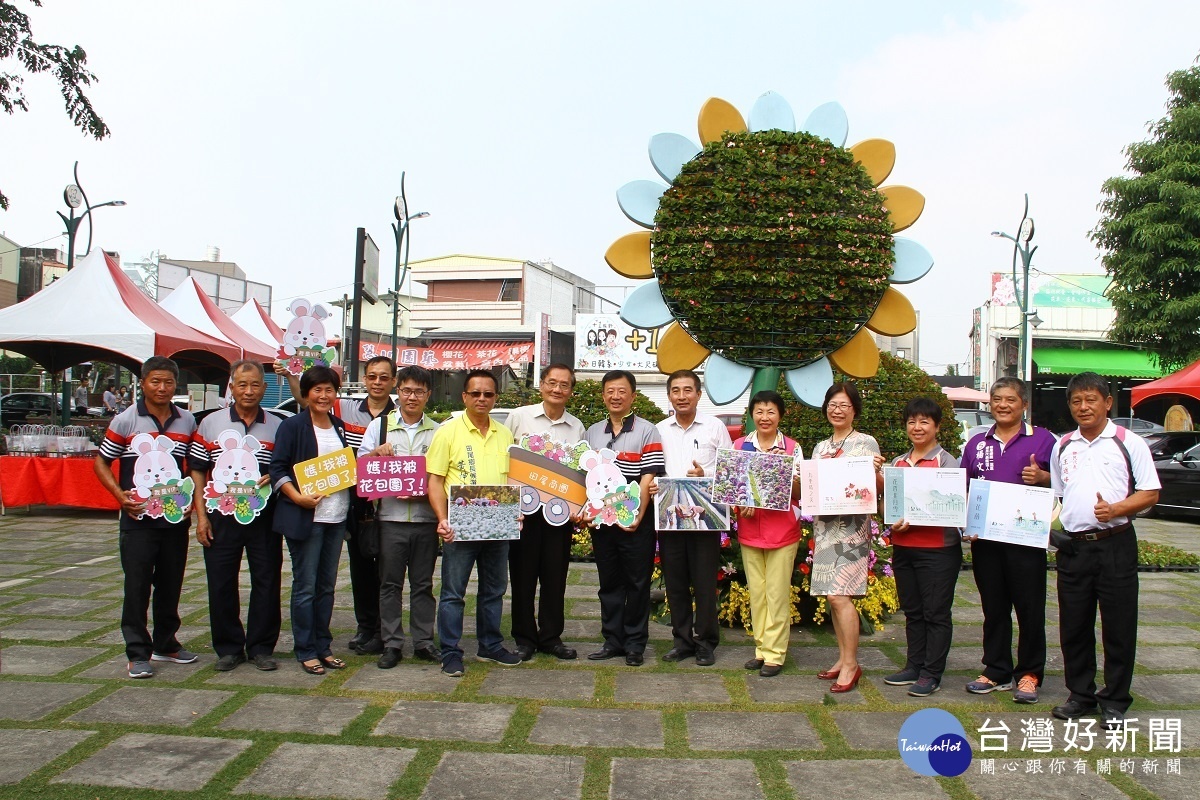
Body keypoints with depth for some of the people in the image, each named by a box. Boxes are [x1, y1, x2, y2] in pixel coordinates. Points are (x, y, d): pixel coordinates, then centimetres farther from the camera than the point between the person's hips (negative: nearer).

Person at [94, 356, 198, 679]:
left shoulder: (187, 422, 6)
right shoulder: (125, 421, -3)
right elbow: (101, 462, 2)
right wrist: (120, 495, -11)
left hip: (176, 517, 3)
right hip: (138, 517, -3)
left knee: (171, 584, 12)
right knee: (137, 585, -1)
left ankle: (165, 643, 27)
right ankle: (138, 653, 8)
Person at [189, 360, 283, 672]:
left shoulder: (276, 427, 4)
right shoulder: (211, 423, 6)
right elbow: (197, 471, 6)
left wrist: (274, 477, -14)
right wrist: (201, 514, -1)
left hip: (263, 517, 0)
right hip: (221, 516, 0)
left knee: (266, 582, 3)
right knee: (221, 584, 6)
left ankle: (261, 647, 16)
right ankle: (228, 647, 20)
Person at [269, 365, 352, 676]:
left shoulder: (339, 428, 15)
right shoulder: (292, 426, -5)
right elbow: (278, 468, -10)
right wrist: (298, 497, -22)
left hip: (336, 516, 6)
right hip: (305, 516, -6)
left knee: (327, 586, 12)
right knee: (305, 586, 0)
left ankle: (323, 647, 21)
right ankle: (305, 651, 11)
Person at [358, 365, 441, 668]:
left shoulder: (437, 431, 7)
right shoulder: (378, 425, 7)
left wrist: (424, 492, -13)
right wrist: (376, 453, -15)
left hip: (426, 517, 1)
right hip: (391, 517, 0)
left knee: (423, 583, 9)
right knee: (390, 584, 5)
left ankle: (424, 642, 18)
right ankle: (392, 644, 14)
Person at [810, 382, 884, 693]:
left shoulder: (866, 443, -1)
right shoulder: (820, 447, 16)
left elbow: (878, 489, -4)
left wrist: (876, 471, -24)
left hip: (851, 526, -6)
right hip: (824, 525, 6)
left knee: (839, 595, -12)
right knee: (832, 596, 8)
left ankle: (851, 665, -1)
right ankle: (843, 658, 18)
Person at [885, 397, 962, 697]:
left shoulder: (947, 462, -6)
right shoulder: (897, 463, 12)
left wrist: (913, 521, -22)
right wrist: (892, 522, -4)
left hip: (937, 549, -6)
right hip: (902, 547, 6)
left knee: (936, 613, 3)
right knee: (912, 611, 14)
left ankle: (932, 674, 12)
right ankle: (913, 667, 25)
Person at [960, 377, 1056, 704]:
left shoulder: (1042, 439, 2)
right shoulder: (976, 443, 13)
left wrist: (1041, 477, -18)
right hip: (984, 538, 4)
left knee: (1029, 607, 2)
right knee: (993, 607, 10)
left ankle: (1029, 673, 13)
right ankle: (996, 671, 20)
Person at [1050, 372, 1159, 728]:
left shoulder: (1129, 443, -1)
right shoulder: (1062, 447, 12)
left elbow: (1150, 493, -4)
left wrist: (1115, 509, -19)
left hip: (1116, 545, -4)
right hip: (1072, 547, 4)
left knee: (1119, 626, 3)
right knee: (1073, 625, 10)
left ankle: (1115, 701, 16)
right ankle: (1081, 694, 24)